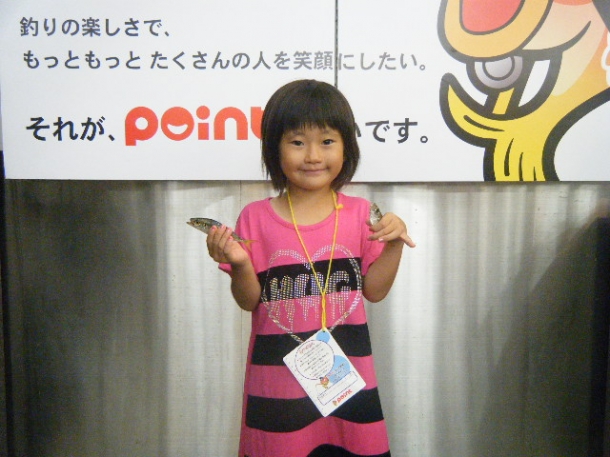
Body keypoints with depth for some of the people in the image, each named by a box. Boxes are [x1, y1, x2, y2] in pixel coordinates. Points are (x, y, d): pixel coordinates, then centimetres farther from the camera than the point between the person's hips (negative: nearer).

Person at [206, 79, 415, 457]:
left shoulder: (359, 214, -1)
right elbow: (250, 301, -3)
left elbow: (374, 290, 1)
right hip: (278, 373, -1)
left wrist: (394, 245, -12)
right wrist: (239, 265, -21)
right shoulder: (256, 218, -5)